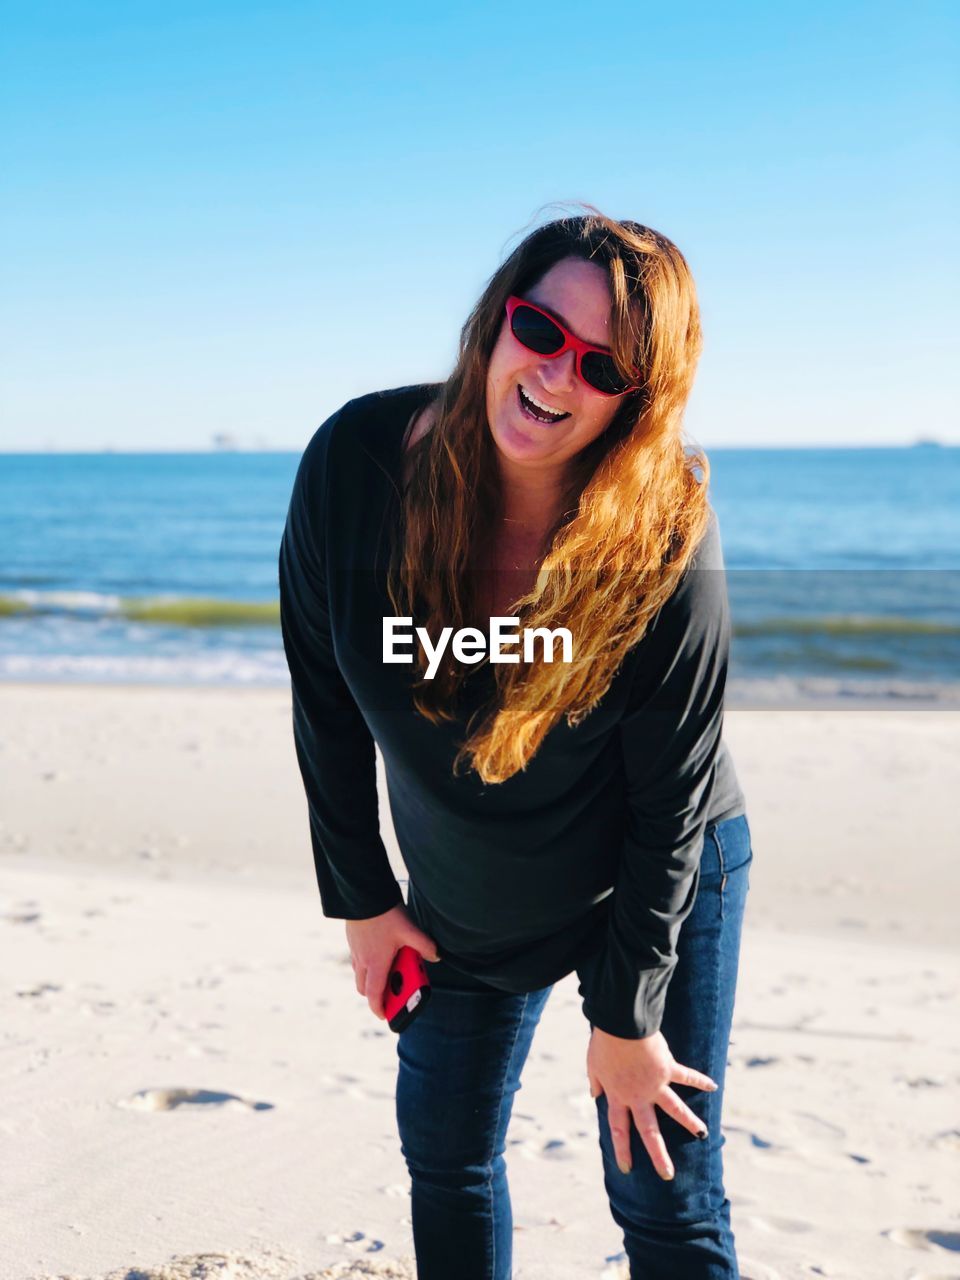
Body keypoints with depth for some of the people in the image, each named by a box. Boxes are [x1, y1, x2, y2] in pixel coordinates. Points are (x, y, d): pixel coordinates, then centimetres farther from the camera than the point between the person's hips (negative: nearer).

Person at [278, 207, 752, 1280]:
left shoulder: (671, 545, -29)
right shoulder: (356, 460, -20)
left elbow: (670, 801, -19)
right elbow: (325, 702, -7)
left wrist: (626, 1017, -13)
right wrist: (361, 898, -1)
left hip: (660, 883, -3)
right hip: (461, 899, 4)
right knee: (445, 1159, 18)